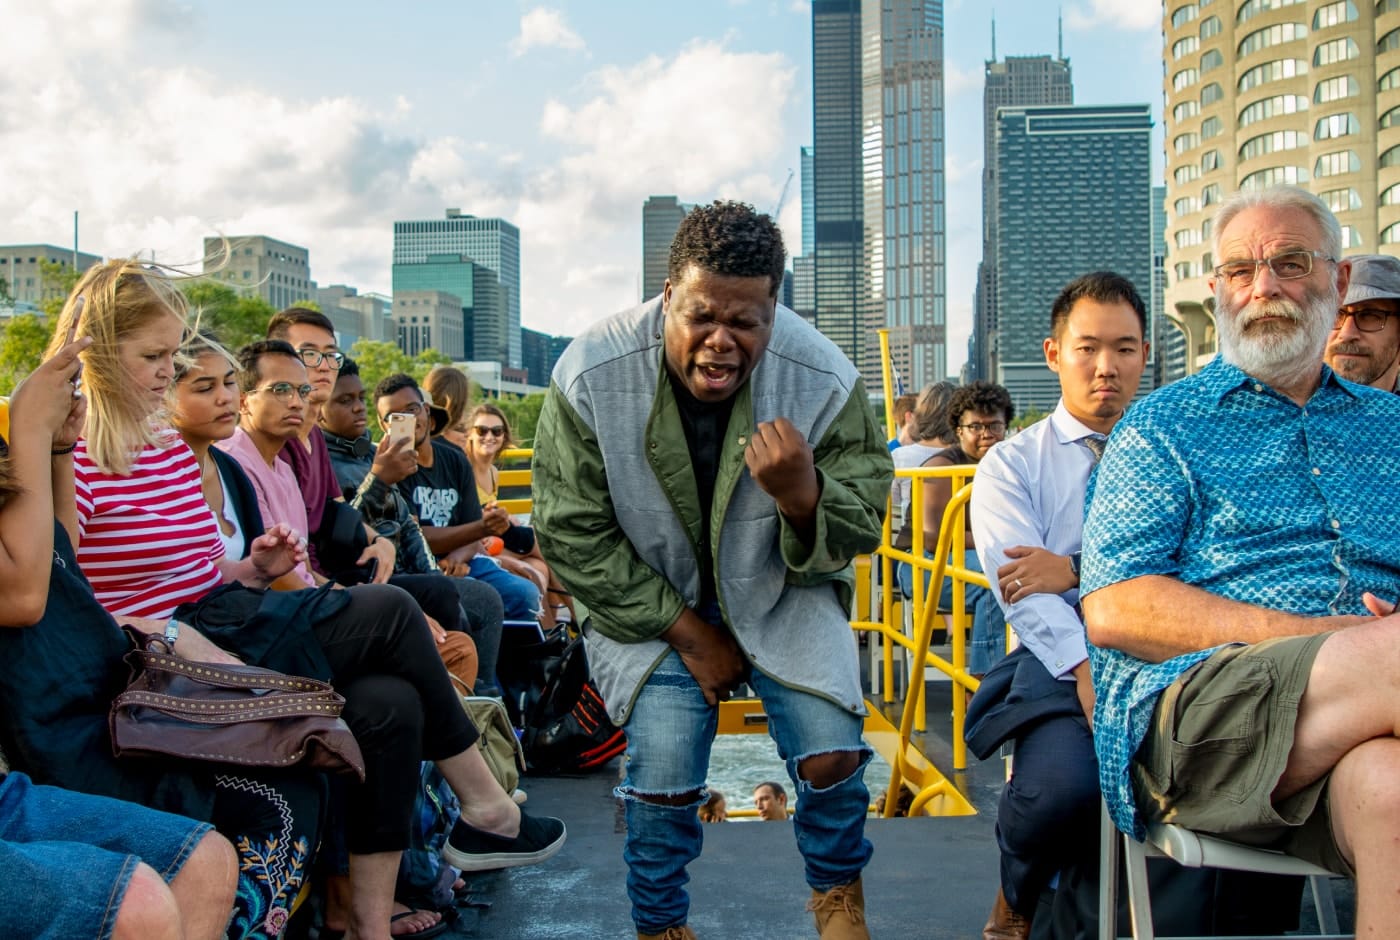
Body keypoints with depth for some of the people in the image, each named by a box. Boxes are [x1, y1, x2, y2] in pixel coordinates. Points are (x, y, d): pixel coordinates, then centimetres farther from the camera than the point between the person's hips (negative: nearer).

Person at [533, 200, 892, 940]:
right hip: (647, 599, -1)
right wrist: (688, 633, -12)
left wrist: (803, 496, -37)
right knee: (663, 773, -16)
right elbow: (573, 537, -13)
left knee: (832, 754, -14)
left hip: (781, 593, 1)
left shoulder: (824, 379, -19)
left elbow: (858, 532, -11)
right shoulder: (590, 376, -22)